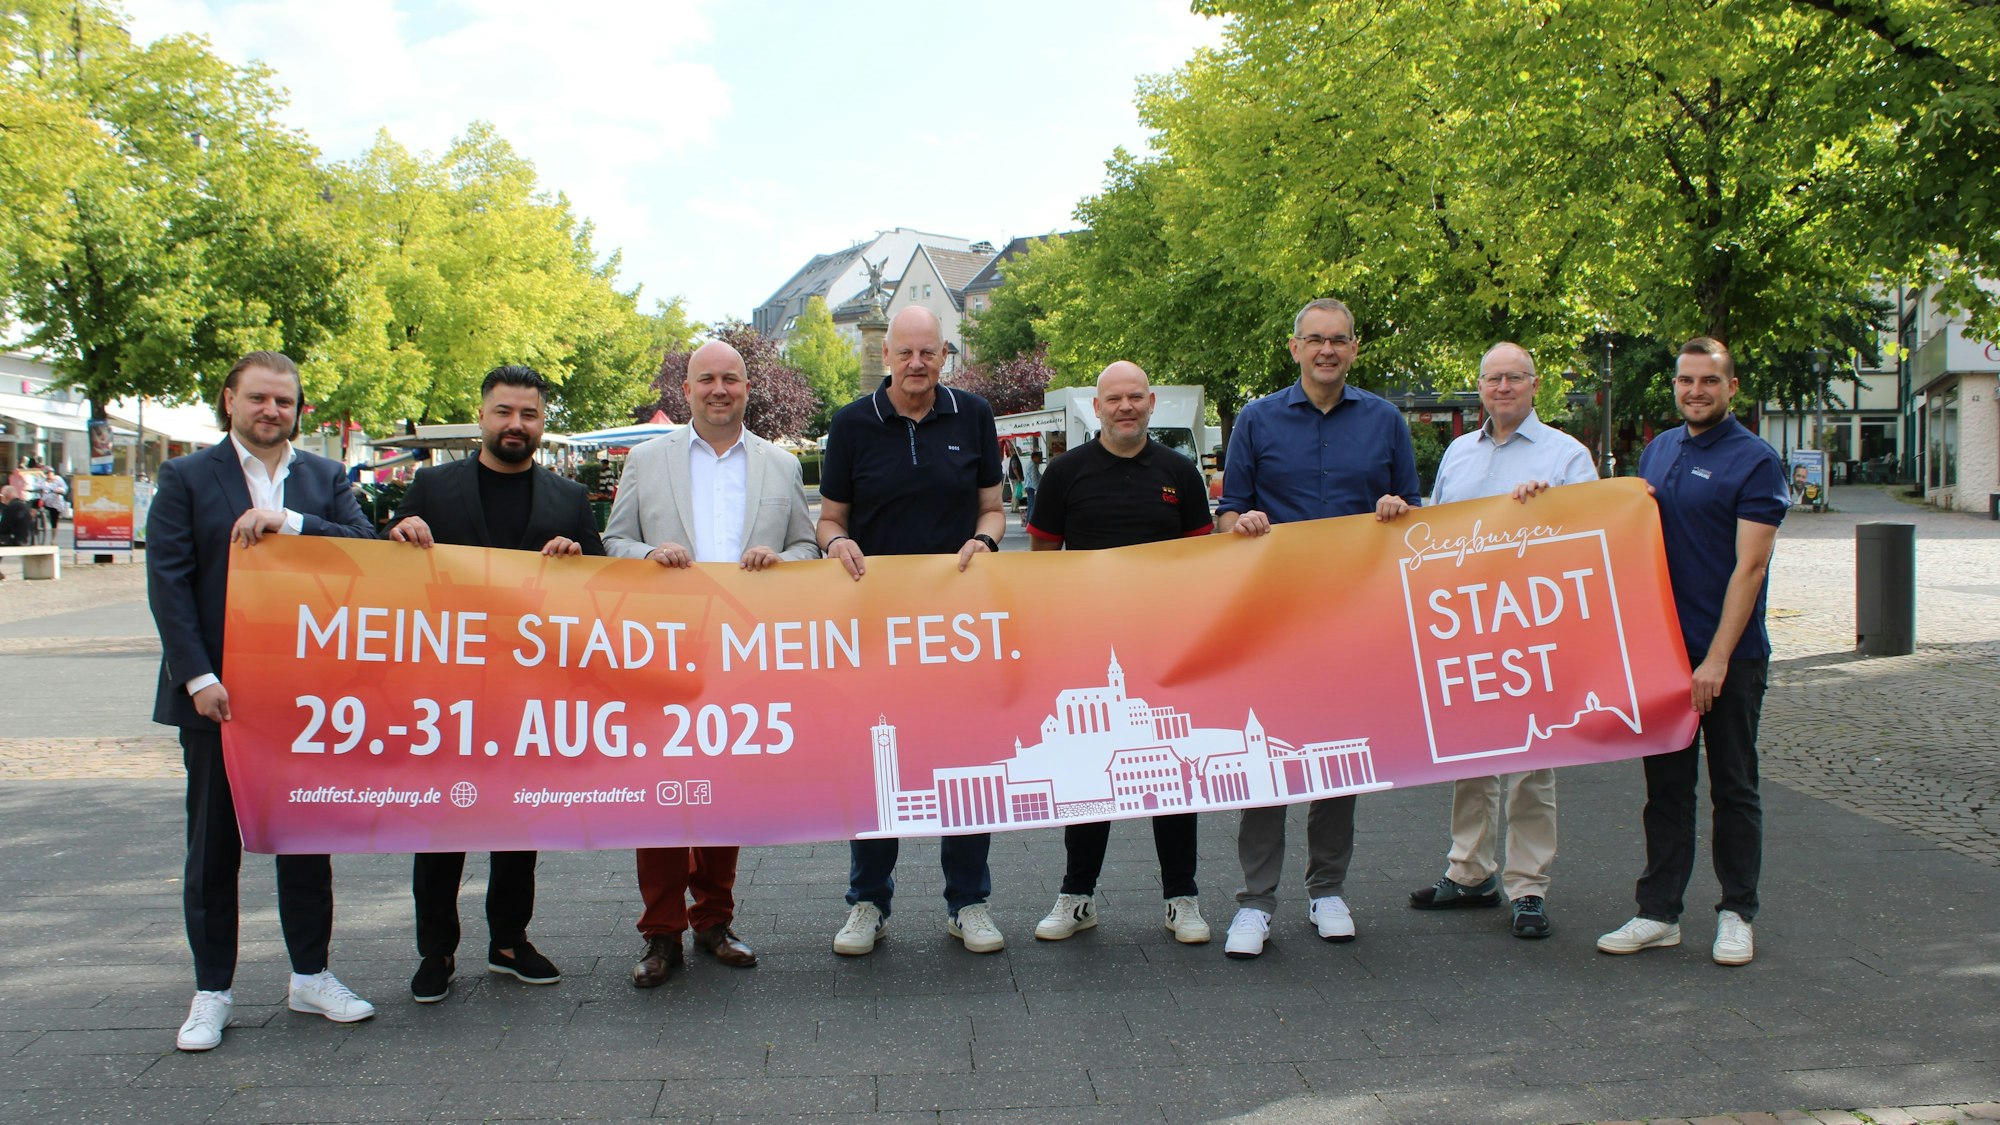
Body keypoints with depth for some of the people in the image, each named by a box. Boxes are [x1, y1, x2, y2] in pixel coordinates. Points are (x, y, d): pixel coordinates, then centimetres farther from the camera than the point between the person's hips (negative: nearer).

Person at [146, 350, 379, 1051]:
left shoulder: (325, 479, 9)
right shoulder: (186, 478, 1)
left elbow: (364, 549, -5)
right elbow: (168, 583, -5)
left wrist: (290, 521, -20)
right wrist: (199, 678, -14)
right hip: (217, 691, -2)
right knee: (213, 844, 5)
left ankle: (311, 976, 22)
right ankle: (212, 992, 16)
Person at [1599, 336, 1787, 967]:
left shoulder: (1754, 460, -9)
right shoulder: (1657, 452, 11)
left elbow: (1749, 567, -15)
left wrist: (1717, 659, -19)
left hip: (1729, 655, -5)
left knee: (1733, 789, 6)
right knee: (1666, 785, 9)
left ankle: (1736, 914, 17)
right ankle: (1658, 913, 15)